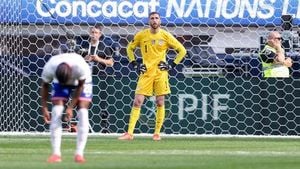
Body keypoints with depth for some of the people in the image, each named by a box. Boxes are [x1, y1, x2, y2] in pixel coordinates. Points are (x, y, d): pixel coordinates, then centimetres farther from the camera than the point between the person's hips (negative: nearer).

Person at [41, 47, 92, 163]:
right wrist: (44, 108, -15)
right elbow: (45, 86, -13)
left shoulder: (80, 66, -40)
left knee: (83, 112, -16)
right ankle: (56, 153, -16)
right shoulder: (49, 68, -35)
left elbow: (80, 86, -22)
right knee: (56, 112, -16)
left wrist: (70, 107, -24)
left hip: (82, 81, -1)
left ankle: (79, 153, -14)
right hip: (59, 82, 1)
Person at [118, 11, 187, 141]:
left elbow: (182, 50, 6)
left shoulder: (165, 36, 0)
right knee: (137, 101, -7)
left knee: (160, 103, 0)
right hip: (146, 73, 1)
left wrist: (171, 65, -2)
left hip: (160, 73, 0)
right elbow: (130, 48, 18)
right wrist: (134, 64, 6)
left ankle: (157, 133, 10)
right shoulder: (141, 35, 3)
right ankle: (129, 133, -7)